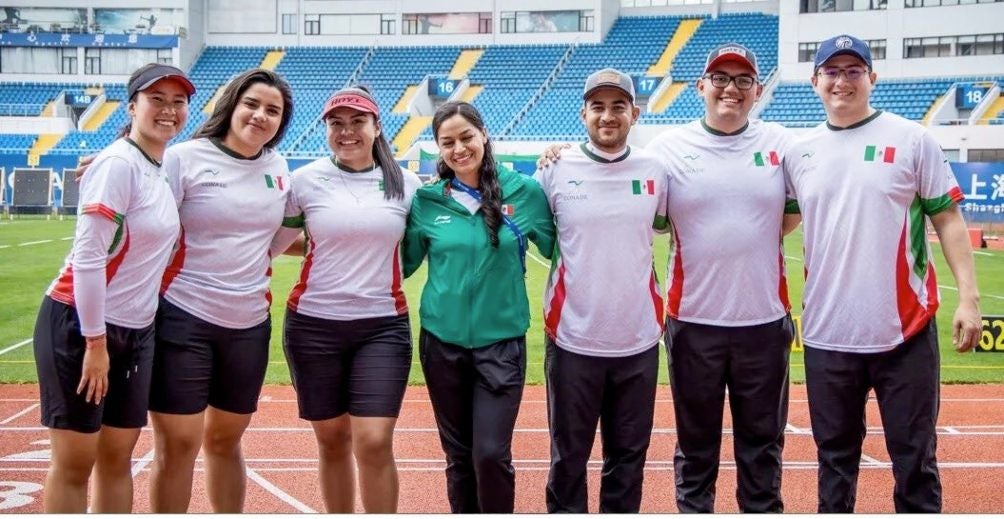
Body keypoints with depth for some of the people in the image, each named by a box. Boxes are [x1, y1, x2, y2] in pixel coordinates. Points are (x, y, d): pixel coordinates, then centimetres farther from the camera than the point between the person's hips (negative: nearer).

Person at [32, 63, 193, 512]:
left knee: (117, 456, 12)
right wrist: (95, 342, -19)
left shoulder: (164, 168, 10)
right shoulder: (119, 164, -15)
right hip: (80, 326, -8)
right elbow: (88, 257, -20)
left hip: (136, 331, 8)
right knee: (74, 462, 0)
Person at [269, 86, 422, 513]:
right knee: (333, 440, 11)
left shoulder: (406, 184, 3)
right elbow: (271, 245, 8)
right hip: (313, 324, 1)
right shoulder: (306, 180, 0)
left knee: (374, 442, -9)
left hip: (383, 326, 0)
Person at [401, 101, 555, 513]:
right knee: (458, 455, 12)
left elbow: (558, 249, 0)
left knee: (491, 454, -7)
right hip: (442, 341, 2)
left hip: (501, 341, -2)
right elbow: (402, 263, 8)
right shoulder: (427, 200, 1)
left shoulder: (524, 191, -4)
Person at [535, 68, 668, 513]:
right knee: (569, 456, 10)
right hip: (573, 339, -2)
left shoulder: (655, 171, 2)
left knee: (629, 455, 14)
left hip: (638, 341, 2)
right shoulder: (556, 170, -4)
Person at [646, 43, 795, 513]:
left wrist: (752, 243, 3)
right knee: (696, 443, 11)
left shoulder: (779, 143, 3)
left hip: (765, 320, 1)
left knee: (763, 444, 12)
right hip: (692, 320, -1)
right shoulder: (669, 146, -1)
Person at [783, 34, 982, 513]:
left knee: (914, 457, 6)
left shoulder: (911, 140, -1)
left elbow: (947, 219, -1)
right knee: (834, 454, 15)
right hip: (827, 334, 3)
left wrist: (969, 296, -10)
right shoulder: (799, 153, 7)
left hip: (904, 330, -2)